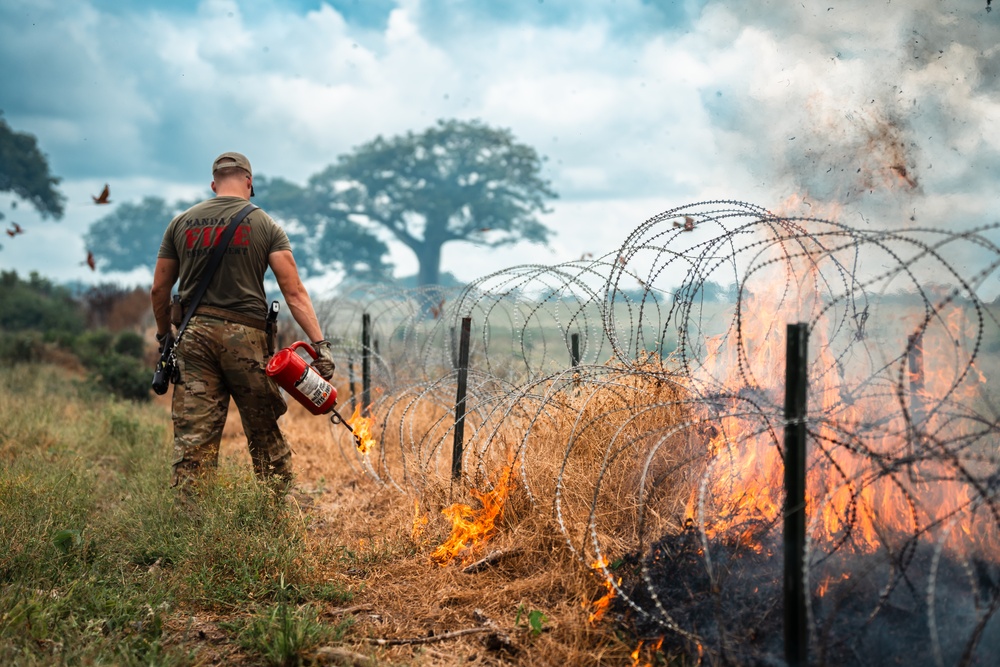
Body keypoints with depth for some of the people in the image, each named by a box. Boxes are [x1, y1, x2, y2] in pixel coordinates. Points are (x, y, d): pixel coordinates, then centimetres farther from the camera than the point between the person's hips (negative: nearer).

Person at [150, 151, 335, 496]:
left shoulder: (181, 223, 11)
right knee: (266, 435, 7)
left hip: (195, 336, 2)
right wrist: (320, 345, -10)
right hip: (245, 337, -2)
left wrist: (164, 336, 27)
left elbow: (159, 290, 13)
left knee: (192, 437, 1)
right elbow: (294, 292, -7)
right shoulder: (264, 225, 2)